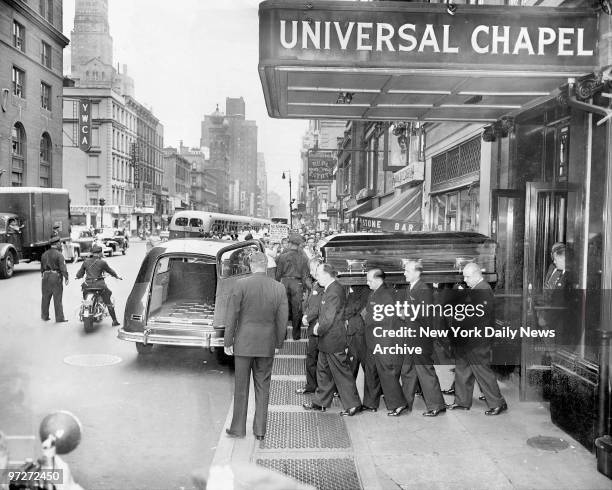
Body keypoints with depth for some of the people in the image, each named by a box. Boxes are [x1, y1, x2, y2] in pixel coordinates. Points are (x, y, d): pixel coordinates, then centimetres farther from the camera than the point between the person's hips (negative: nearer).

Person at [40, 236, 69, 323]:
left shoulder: (44, 254, 12)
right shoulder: (59, 254, -10)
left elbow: (42, 267, 18)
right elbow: (63, 267, -16)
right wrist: (66, 278, -14)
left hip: (46, 277, 6)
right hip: (56, 277, -6)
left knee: (45, 298, 15)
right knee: (57, 299, -2)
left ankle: (44, 316, 23)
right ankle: (59, 318, 0)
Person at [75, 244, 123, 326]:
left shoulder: (86, 261, 4)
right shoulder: (102, 262, -5)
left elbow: (79, 274, 9)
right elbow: (110, 271, 8)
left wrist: (78, 276, 32)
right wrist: (117, 277, 26)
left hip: (88, 285, 3)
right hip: (99, 285, -3)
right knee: (109, 303, 8)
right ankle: (114, 321, 9)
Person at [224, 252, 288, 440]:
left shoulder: (241, 284, -11)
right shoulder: (279, 288, -2)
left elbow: (232, 316, -8)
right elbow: (282, 320, 2)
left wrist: (228, 342, 0)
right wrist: (278, 344, 13)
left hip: (244, 343, -2)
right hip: (267, 346, 2)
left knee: (241, 387, 10)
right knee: (263, 387, 13)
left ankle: (238, 428, 20)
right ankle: (260, 430, 19)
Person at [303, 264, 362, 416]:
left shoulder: (335, 292, -22)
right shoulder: (329, 289, 9)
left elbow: (330, 318, -24)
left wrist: (319, 330, -10)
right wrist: (318, 324, 3)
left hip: (333, 340, -10)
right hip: (326, 341, 10)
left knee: (342, 372, 1)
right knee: (323, 371, 18)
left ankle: (353, 404, 12)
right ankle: (320, 402, 30)